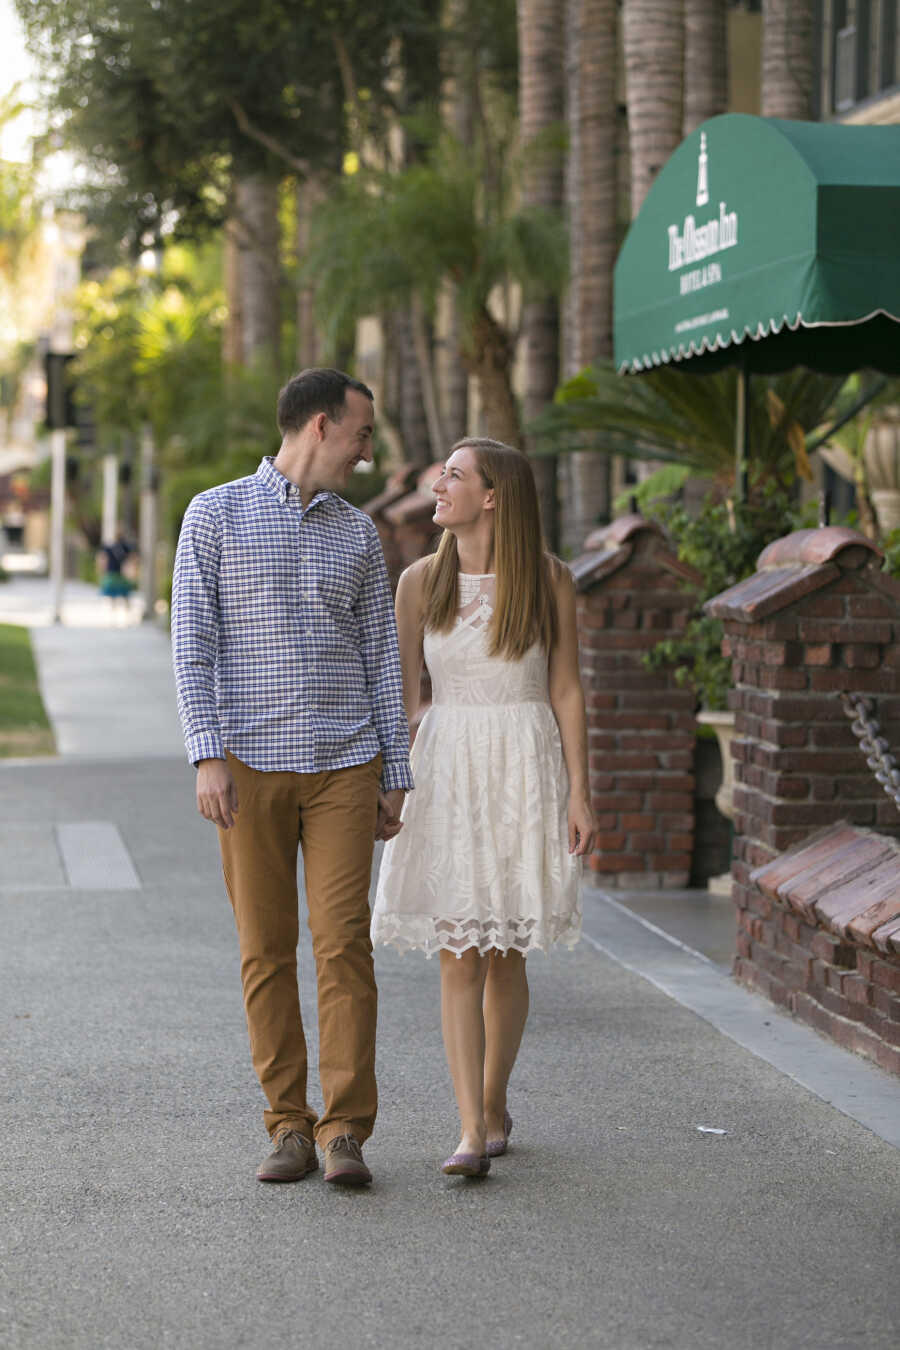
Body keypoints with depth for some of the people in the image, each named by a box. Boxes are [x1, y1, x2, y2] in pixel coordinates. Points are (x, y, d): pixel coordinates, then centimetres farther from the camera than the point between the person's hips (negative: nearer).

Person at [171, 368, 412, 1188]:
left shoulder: (358, 534, 10)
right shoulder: (216, 515, 0)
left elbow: (380, 659, 11)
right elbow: (193, 644, -5)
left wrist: (395, 779, 6)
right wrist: (208, 758, -15)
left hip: (343, 766, 2)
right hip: (251, 767, -2)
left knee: (344, 944, -7)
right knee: (266, 950, 2)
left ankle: (345, 1134, -5)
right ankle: (289, 1128, 11)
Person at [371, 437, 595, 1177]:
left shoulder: (549, 579, -3)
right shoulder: (421, 581, 2)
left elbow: (566, 690, 0)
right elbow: (401, 692, 4)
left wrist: (580, 793, -4)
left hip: (526, 773, -1)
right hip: (447, 772, 1)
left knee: (505, 954, 7)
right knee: (458, 956, -6)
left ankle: (494, 1103, 26)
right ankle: (473, 1132, -7)